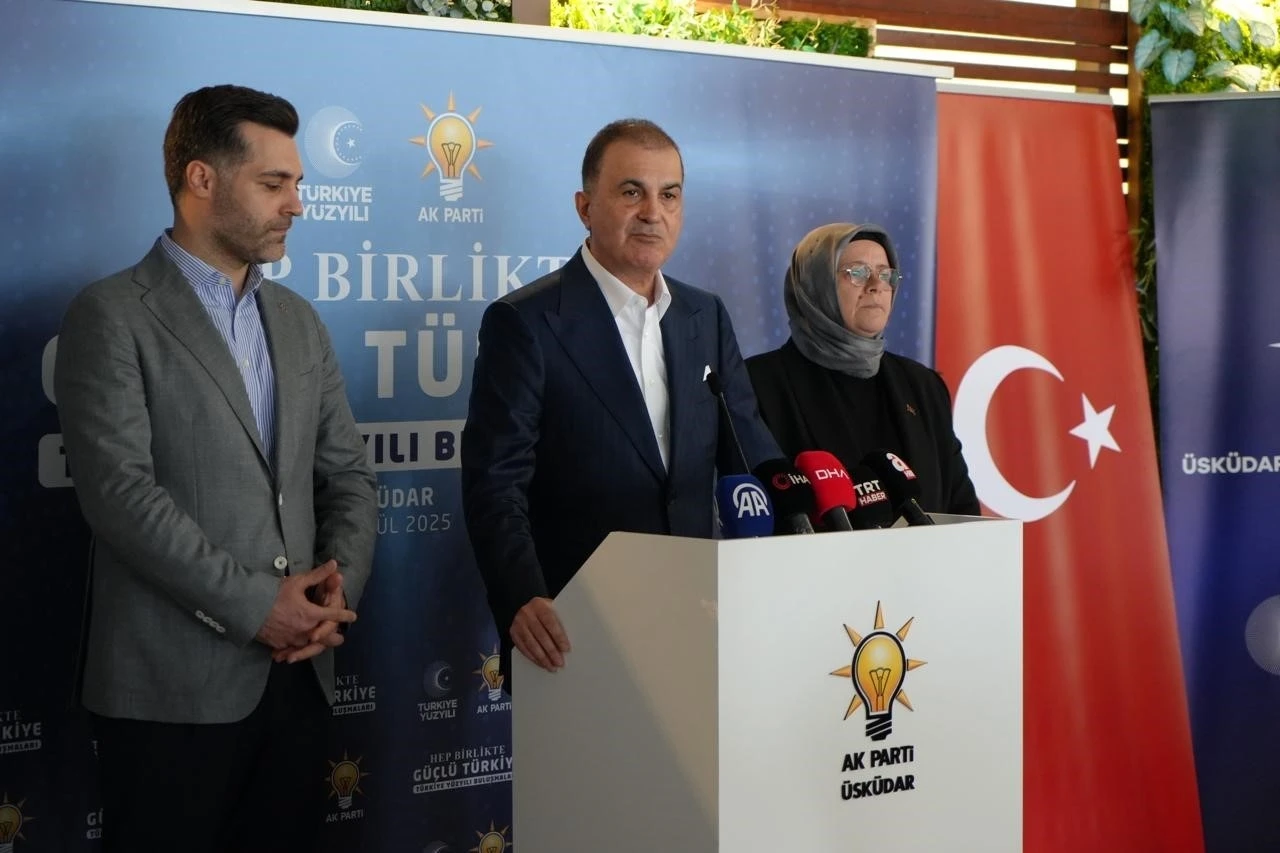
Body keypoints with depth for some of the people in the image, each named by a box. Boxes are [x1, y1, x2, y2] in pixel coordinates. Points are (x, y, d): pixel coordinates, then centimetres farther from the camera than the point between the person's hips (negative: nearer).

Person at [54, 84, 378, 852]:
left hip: (298, 670, 6)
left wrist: (340, 589, -5)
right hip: (174, 684, -5)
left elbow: (348, 476, 13)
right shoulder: (113, 316, -5)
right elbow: (120, 491, -14)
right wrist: (252, 605, -15)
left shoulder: (299, 320, 15)